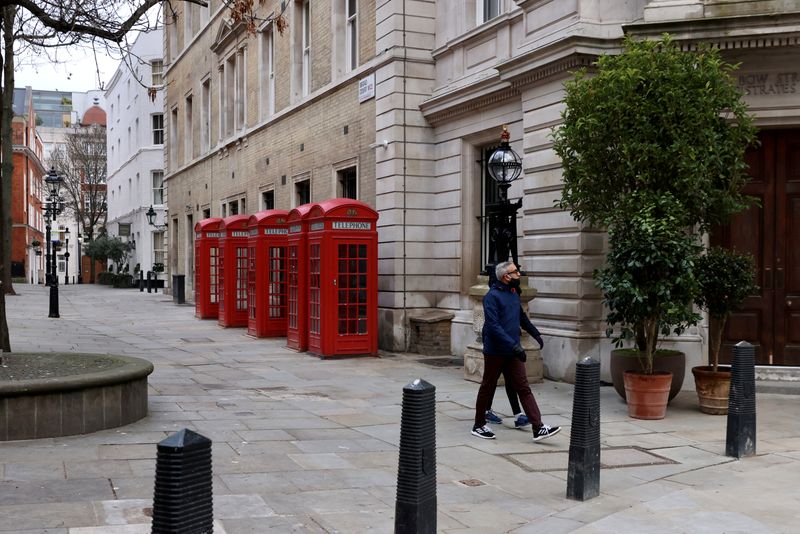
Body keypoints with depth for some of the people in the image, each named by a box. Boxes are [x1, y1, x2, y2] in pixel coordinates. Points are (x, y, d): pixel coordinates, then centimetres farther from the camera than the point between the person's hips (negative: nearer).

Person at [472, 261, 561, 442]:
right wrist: (514, 345, -30)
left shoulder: (514, 293, 11)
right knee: (487, 389, 7)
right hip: (495, 352, -7)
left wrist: (536, 334, 34)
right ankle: (479, 426, 22)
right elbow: (493, 326, -24)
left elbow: (522, 317, 28)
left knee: (524, 389, 0)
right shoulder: (492, 297, -15)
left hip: (512, 353, 7)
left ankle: (538, 428, -4)